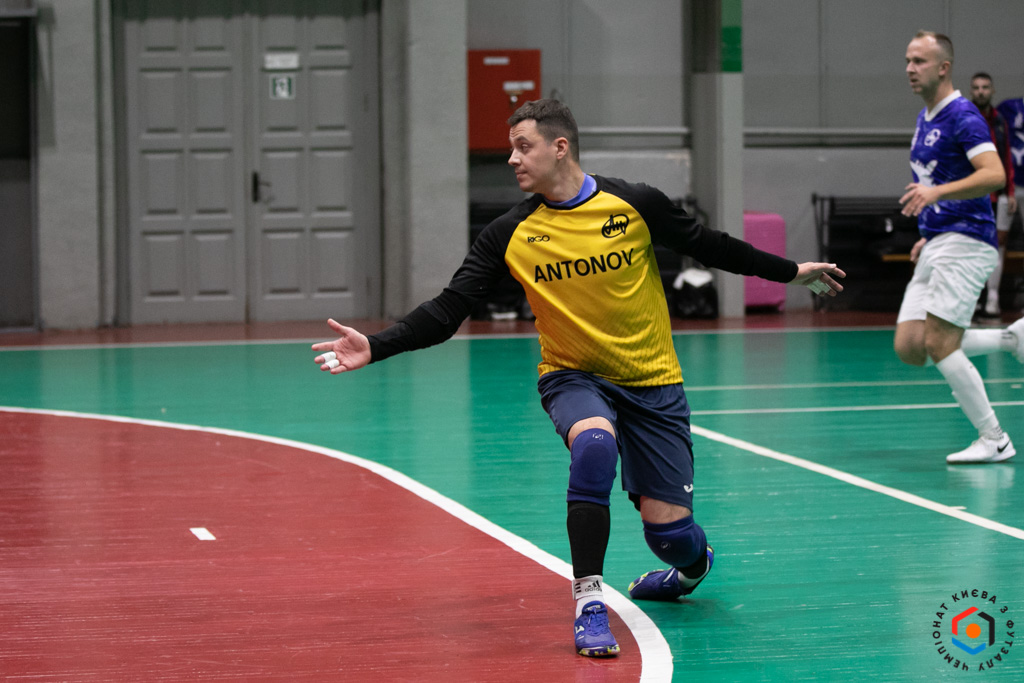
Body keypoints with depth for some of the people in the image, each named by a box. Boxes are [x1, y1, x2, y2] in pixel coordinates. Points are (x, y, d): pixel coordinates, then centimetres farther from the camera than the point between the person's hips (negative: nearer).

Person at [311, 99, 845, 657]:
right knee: (593, 443, -36)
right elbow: (446, 311, -8)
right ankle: (589, 606, -26)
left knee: (668, 530, -4)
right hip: (573, 378, 0)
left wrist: (790, 271, 13)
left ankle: (693, 565, 37)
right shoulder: (510, 235, -7)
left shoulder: (636, 204, -9)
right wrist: (374, 348, -21)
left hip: (653, 383, 0)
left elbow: (707, 246, 6)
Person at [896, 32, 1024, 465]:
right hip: (936, 249, 9)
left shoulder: (962, 116, -11)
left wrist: (936, 193, -35)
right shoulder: (925, 120, 18)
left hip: (965, 242, -9)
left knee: (938, 346, -13)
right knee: (909, 347, -1)